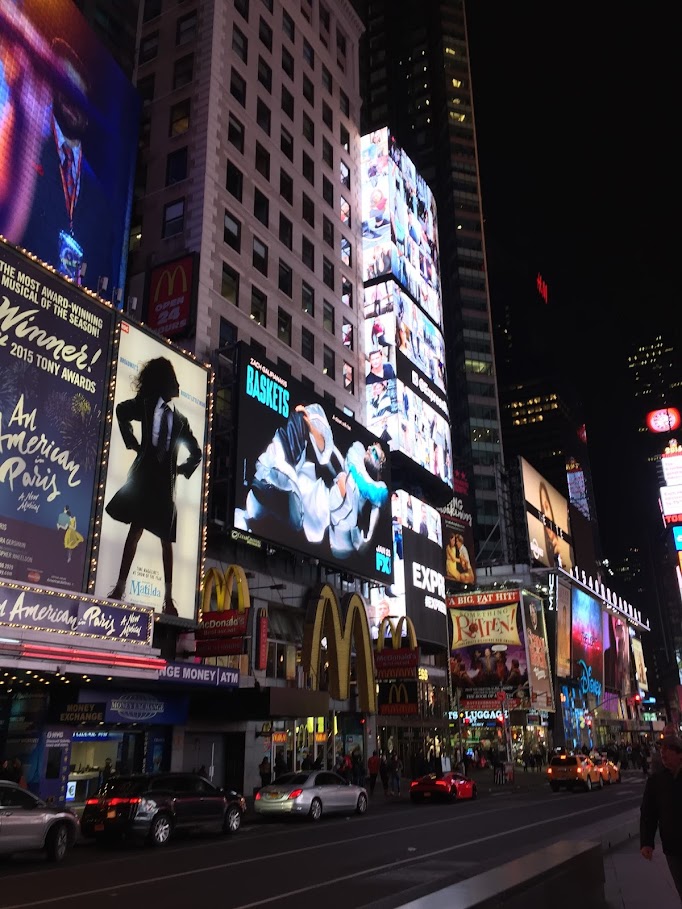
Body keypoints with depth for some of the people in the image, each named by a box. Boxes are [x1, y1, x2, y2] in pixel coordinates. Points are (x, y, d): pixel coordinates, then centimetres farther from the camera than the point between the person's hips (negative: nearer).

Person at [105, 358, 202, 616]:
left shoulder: (180, 419, 13)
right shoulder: (145, 404, 9)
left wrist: (183, 469, 5)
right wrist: (133, 443, -5)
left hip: (165, 482, 1)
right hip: (144, 474, -1)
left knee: (166, 539, 1)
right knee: (135, 530, 1)